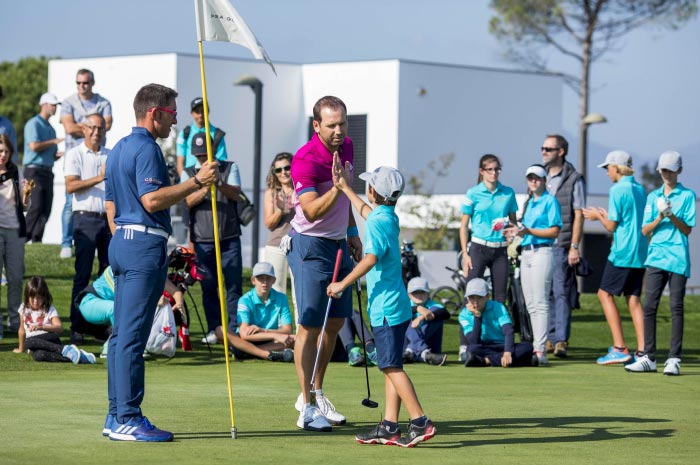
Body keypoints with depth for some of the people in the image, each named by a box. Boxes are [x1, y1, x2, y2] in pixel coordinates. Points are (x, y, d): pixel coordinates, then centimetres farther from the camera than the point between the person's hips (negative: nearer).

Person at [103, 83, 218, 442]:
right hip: (146, 245, -10)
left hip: (121, 242, 10)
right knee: (132, 335, -11)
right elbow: (152, 200, -23)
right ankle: (127, 419, -12)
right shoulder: (146, 149, -12)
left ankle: (116, 415, 12)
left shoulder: (119, 149, 19)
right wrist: (196, 182, -21)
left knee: (121, 332, 10)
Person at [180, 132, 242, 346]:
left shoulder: (230, 168, 9)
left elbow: (235, 194, -6)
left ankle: (233, 329, 0)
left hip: (230, 238, 0)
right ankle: (215, 330, 8)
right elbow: (189, 201, -5)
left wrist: (219, 184, -26)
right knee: (209, 287, 2)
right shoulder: (188, 174, 10)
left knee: (234, 285, -3)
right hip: (202, 240, 0)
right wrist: (205, 186, -23)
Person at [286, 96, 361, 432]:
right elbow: (311, 211, -31)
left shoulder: (346, 147, 4)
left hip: (338, 243, 8)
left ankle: (316, 394, 26)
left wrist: (352, 233, 20)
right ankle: (308, 408, -5)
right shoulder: (305, 160, -22)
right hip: (310, 246, -8)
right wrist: (336, 187, -43)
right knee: (310, 326, -8)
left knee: (336, 322, 13)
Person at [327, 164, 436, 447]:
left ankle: (420, 423, -15)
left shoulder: (377, 222, -14)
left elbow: (371, 258, -27)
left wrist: (343, 284, -19)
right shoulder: (388, 217, 14)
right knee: (390, 366, 10)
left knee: (391, 366, -10)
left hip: (385, 307, -10)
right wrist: (344, 188, 46)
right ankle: (389, 427, 12)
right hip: (394, 306, 10)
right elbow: (367, 212, 37)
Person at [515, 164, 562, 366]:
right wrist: (518, 232, 5)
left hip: (542, 252, -8)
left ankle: (540, 349, -16)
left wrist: (529, 231, -18)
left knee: (540, 303, -13)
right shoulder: (529, 202, 20)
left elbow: (554, 231, -11)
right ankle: (536, 346, 10)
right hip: (526, 253, 8)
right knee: (530, 305, 7)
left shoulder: (550, 200, -3)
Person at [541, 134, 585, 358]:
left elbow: (579, 215, -5)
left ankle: (562, 340, -11)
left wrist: (575, 246, -11)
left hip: (561, 245, -6)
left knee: (561, 292, -9)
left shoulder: (574, 179, -2)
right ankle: (549, 338, 13)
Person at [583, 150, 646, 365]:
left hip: (622, 253, -7)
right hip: (640, 254, 7)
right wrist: (604, 214, 23)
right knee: (633, 299, 8)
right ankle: (642, 350, 0)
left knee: (605, 294, 2)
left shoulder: (618, 190, -11)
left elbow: (611, 226, -10)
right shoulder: (640, 189, 13)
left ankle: (620, 348, -6)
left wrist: (598, 216, 9)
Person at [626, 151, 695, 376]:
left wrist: (671, 215, -15)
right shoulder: (653, 196, 14)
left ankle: (674, 359, -1)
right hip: (656, 257, 4)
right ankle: (648, 357, 6)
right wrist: (660, 217, -8)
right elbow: (645, 230, 9)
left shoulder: (687, 195, 3)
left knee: (676, 308, -3)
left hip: (678, 259, -4)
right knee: (649, 306, 0)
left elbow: (687, 229, -1)